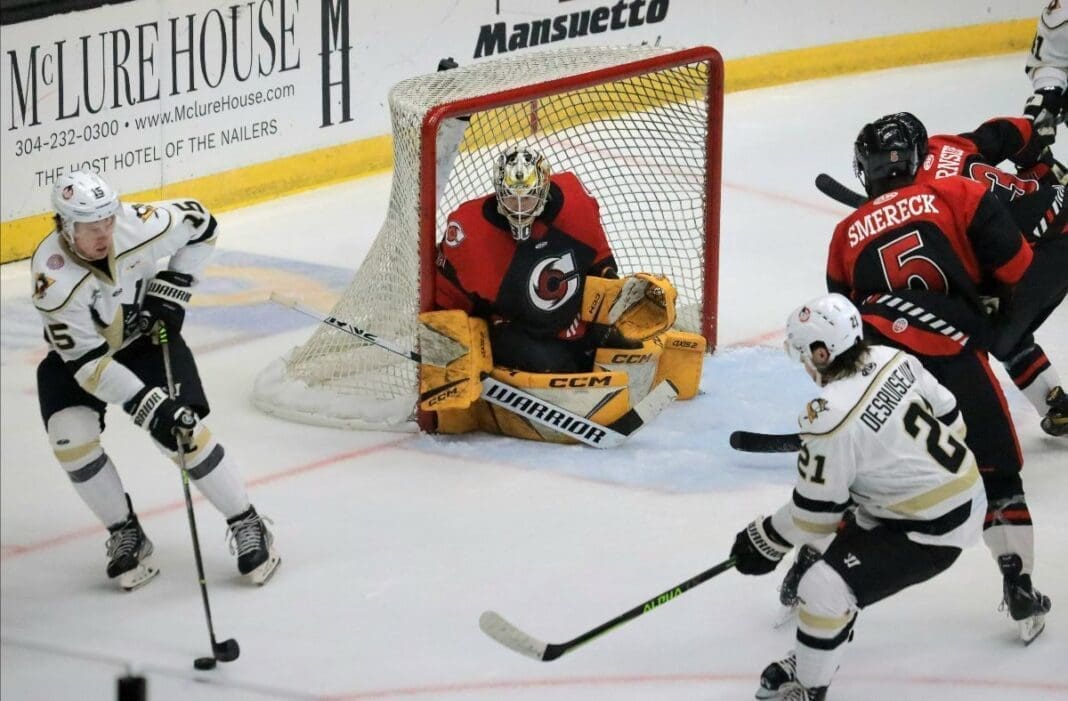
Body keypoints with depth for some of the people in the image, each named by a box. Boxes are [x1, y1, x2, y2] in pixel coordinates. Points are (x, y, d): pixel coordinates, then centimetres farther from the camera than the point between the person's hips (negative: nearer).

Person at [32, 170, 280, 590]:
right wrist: (148, 406, -37)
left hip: (146, 337, 1)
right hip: (75, 353, -1)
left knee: (184, 432, -12)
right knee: (72, 440, -20)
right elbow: (88, 362, -32)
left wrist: (173, 288, -12)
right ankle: (125, 535, 1)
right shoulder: (53, 279, -35)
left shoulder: (141, 227, -29)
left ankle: (247, 526, 3)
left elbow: (200, 223, -6)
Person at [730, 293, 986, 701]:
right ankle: (815, 657, 38)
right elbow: (947, 414, 10)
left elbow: (815, 511, -16)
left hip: (933, 529, -10)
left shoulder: (831, 419, -27)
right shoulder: (892, 360, -5)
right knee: (846, 547, 25)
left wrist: (764, 543, 0)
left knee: (827, 588, -11)